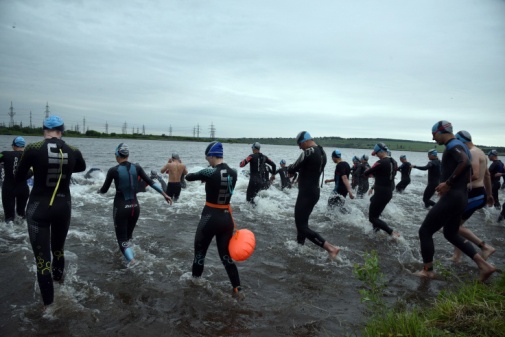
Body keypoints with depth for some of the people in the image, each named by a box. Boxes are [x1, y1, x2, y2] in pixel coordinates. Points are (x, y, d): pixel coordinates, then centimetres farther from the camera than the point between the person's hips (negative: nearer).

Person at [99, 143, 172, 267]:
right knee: (128, 234, 25)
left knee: (122, 237, 5)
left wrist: (99, 190, 23)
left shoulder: (113, 170, -11)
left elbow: (104, 190, 0)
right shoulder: (137, 167, -2)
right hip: (135, 206, 4)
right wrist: (165, 194, 3)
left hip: (121, 207, -4)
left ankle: (131, 259, -15)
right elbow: (150, 182, -3)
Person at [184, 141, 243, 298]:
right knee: (226, 255, 18)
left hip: (210, 217, -5)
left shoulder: (210, 172, -17)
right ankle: (237, 289, 17)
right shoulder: (233, 172, -1)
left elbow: (188, 177, -3)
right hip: (227, 217, 6)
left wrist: (194, 175, 17)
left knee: (200, 251, 17)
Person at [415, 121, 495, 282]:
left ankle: (427, 270, 11)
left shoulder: (453, 145, -11)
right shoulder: (459, 146, 19)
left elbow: (465, 162, -33)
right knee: (451, 234, 22)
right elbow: (467, 176, 25)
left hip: (451, 198, -10)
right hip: (460, 197, 11)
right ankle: (484, 265, 17)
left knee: (425, 231, 0)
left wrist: (448, 183, -28)